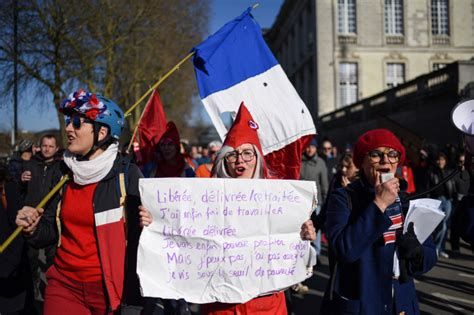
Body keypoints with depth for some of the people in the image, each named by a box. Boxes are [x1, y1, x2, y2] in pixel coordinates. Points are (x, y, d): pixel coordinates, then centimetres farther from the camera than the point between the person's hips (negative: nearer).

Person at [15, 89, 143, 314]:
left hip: (109, 286, -4)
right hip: (63, 283, 4)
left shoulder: (127, 175, -11)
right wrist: (33, 228, -7)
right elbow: (53, 231, 13)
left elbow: (143, 235, -9)